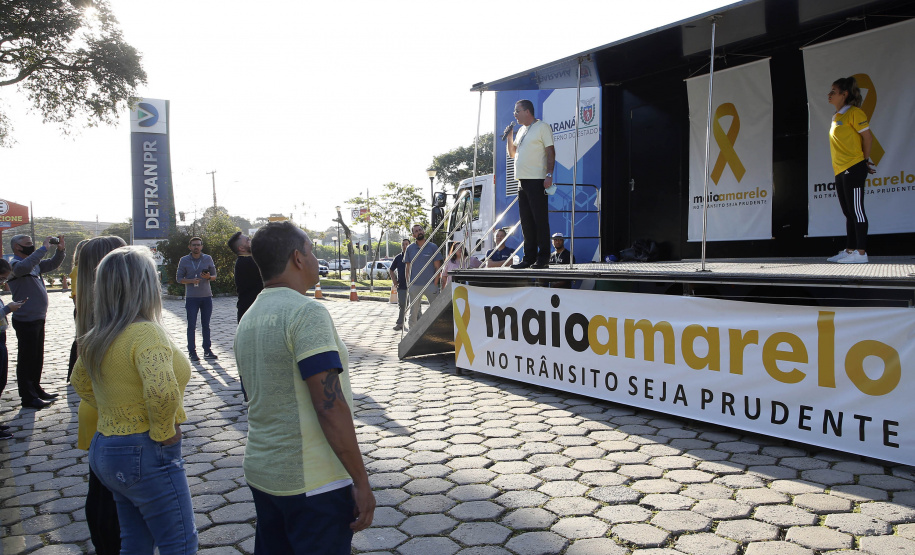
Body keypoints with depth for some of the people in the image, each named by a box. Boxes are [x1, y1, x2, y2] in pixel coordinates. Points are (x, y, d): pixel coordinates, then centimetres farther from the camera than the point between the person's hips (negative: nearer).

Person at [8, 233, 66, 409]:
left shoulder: (35, 263, 13)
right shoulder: (14, 264, -13)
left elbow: (52, 264, 24)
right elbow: (24, 267, -36)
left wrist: (60, 249, 5)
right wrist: (44, 248, -31)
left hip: (38, 319, 9)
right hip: (26, 320, -9)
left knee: (37, 358, 18)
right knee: (27, 359, -2)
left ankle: (36, 389, 31)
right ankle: (28, 398, 4)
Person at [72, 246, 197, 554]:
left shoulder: (97, 337, 5)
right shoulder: (145, 332, -22)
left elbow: (80, 382, 23)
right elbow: (162, 390, -38)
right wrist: (163, 432, -21)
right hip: (146, 455, -9)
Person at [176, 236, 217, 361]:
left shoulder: (207, 259, 7)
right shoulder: (184, 260, 3)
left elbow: (214, 275, 11)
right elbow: (179, 278, 3)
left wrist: (208, 277, -12)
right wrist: (191, 281, -16)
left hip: (206, 296, 2)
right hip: (191, 297, -2)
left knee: (206, 325, 8)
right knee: (191, 325, -1)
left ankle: (207, 350, 14)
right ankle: (192, 351, 6)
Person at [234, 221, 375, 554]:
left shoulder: (248, 318, 8)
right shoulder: (307, 312, -18)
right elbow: (330, 407, -24)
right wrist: (361, 482, -17)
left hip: (262, 475, 8)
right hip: (314, 483, -8)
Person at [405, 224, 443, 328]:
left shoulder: (433, 247, 3)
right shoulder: (410, 249, 8)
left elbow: (437, 267, 2)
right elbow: (407, 268, 11)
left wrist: (435, 283, -6)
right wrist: (408, 284, 2)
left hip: (430, 284, -1)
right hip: (414, 285, 2)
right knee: (413, 311, 7)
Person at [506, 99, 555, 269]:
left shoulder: (542, 127, -1)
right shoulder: (522, 130, 21)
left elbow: (550, 151, -8)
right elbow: (512, 154, 26)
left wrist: (549, 174, -18)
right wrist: (509, 137, 10)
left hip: (537, 180, -8)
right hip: (522, 179, 8)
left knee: (540, 219, -7)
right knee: (526, 221, 8)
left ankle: (543, 258, -4)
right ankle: (529, 258, 12)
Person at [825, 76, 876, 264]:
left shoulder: (854, 112, -7)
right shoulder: (836, 116, 18)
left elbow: (868, 137, -9)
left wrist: (865, 160, 0)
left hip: (853, 169, -9)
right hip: (840, 171, 9)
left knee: (856, 211, -9)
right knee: (848, 213, 11)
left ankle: (861, 253, -7)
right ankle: (849, 250, 17)